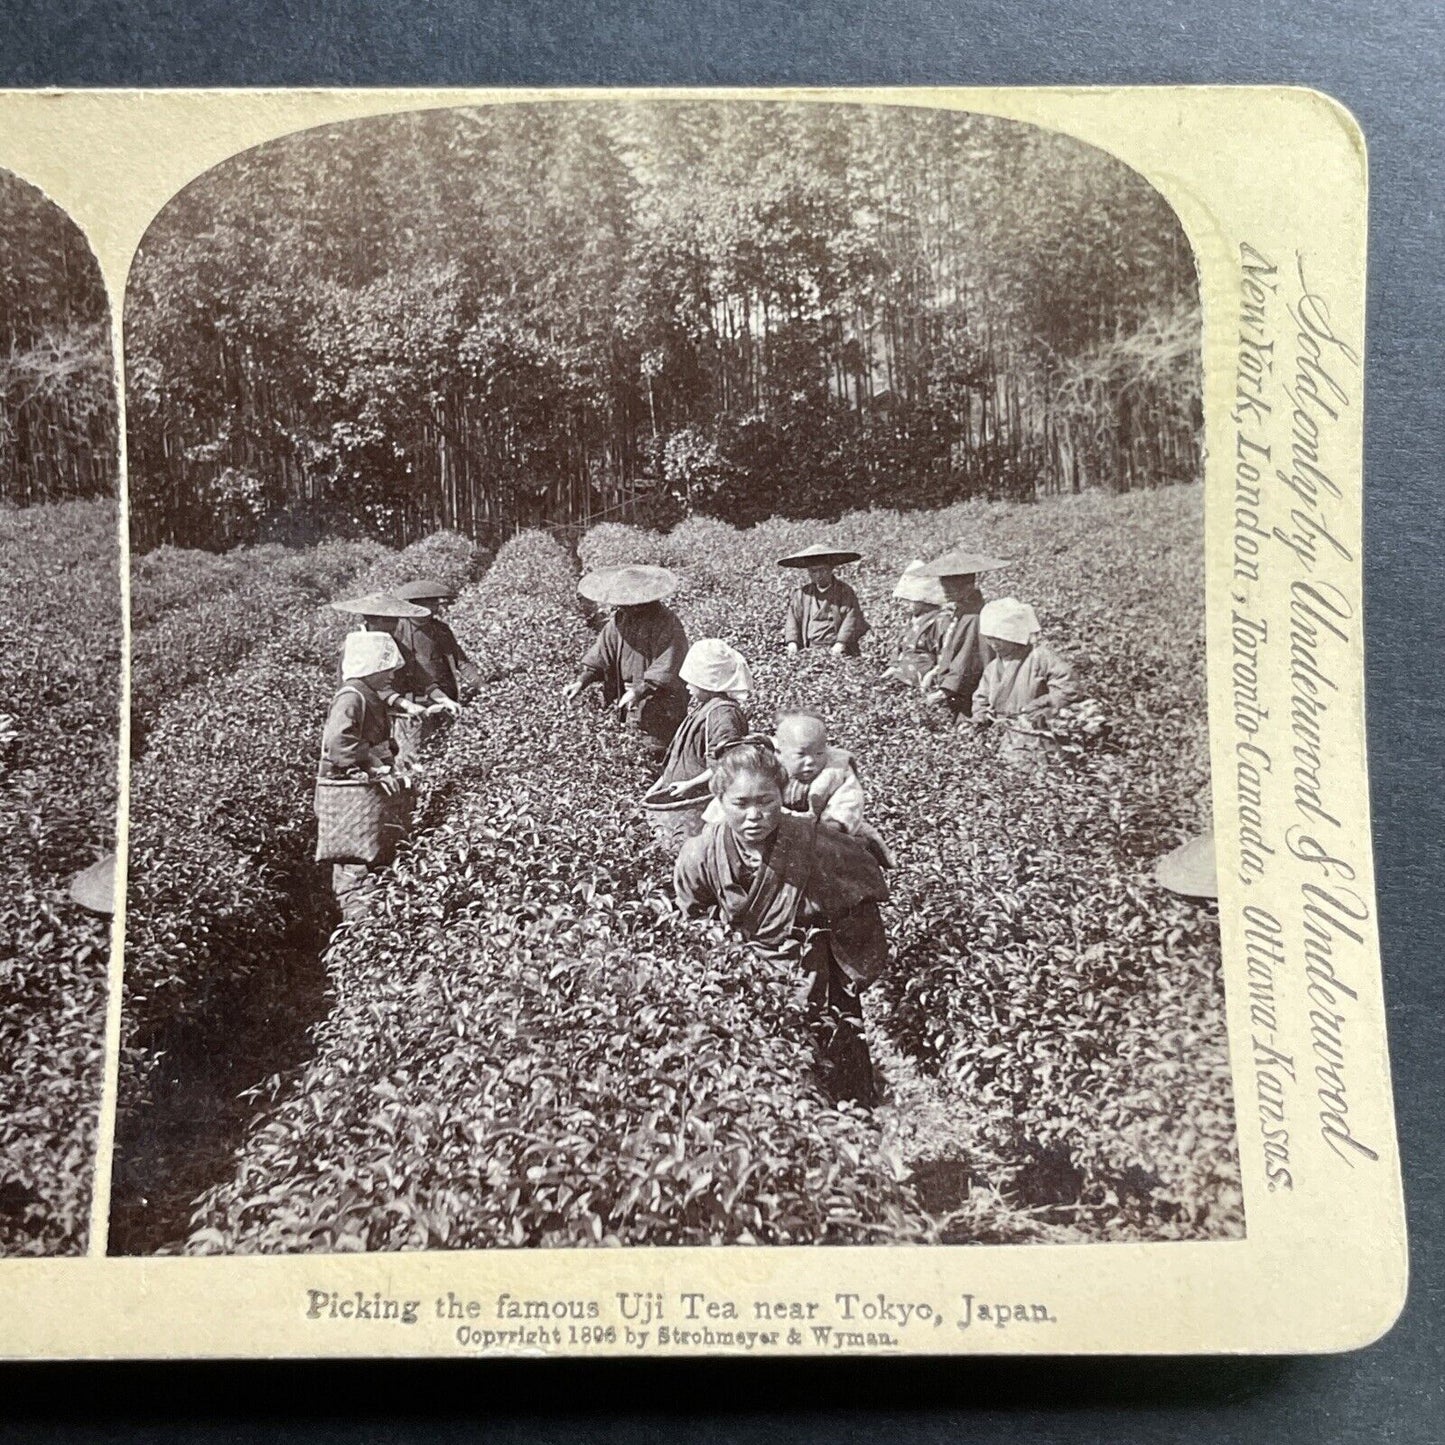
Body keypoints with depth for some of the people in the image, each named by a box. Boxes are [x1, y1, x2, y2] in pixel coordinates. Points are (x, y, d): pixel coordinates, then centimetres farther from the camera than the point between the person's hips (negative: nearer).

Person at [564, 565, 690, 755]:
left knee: (659, 746, -1)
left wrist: (639, 691, -31)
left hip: (661, 702, -6)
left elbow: (665, 670, -25)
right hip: (632, 698, 6)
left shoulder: (666, 623, -22)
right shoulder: (619, 619, -1)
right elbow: (602, 655, 4)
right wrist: (582, 681, -7)